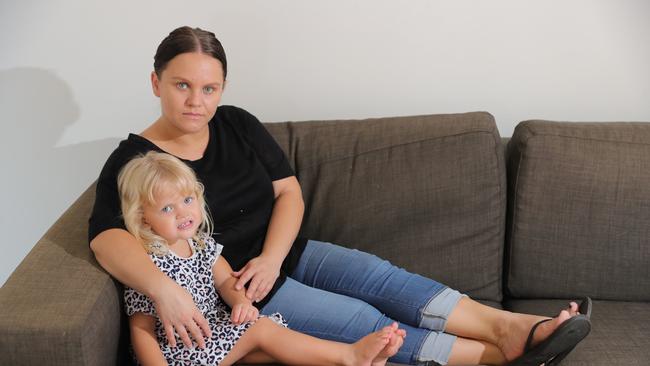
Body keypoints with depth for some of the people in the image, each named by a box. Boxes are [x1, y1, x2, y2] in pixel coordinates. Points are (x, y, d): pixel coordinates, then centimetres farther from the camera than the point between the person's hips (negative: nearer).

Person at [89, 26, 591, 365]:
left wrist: (270, 258, -16)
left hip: (284, 252, 6)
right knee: (362, 321, -18)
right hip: (239, 291, -5)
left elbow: (289, 190, 1)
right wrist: (162, 287, -46)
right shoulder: (133, 160, -12)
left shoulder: (237, 125, 3)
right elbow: (106, 235, -27)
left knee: (382, 277, -17)